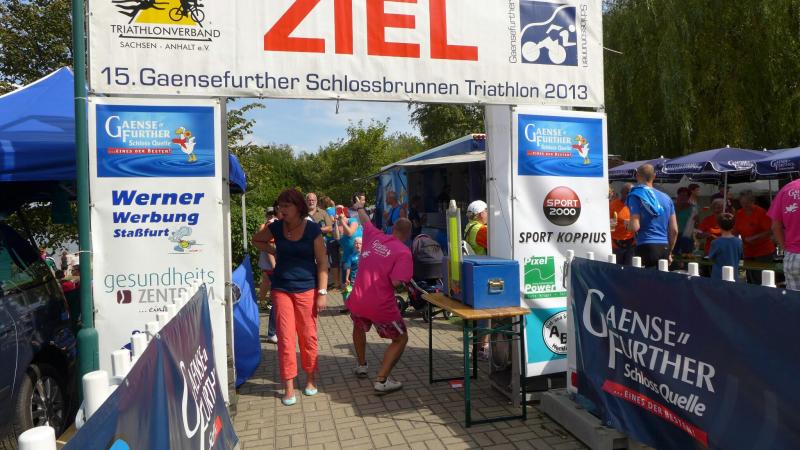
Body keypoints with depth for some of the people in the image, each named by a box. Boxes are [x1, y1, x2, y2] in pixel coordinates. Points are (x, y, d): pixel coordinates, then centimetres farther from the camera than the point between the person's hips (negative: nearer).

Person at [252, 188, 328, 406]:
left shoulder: (312, 229, -7)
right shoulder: (276, 227, 0)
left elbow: (322, 262, -6)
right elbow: (257, 240, 21)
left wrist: (322, 292, -10)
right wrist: (275, 251, 5)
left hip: (307, 289, -2)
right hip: (281, 289, 2)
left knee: (308, 336, 8)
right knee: (285, 337, 1)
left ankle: (311, 378, 26)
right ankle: (289, 387, 11)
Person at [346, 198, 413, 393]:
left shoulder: (375, 237, 4)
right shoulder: (404, 252, -12)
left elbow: (364, 221, 25)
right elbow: (396, 282, -20)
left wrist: (360, 207, 45)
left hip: (357, 301, 6)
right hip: (381, 306, -6)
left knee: (359, 326, 36)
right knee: (401, 338, 13)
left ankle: (362, 366, 46)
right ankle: (382, 380, 1)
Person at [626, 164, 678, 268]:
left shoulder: (636, 196, -4)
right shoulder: (666, 198, 13)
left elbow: (635, 227, -13)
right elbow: (674, 230, 12)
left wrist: (627, 224, 9)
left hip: (646, 247, -5)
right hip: (664, 248, 5)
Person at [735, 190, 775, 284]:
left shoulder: (761, 212, -12)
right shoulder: (739, 214, 4)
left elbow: (770, 231, -16)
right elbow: (736, 231, 10)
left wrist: (753, 237, -22)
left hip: (764, 252, -6)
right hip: (748, 252, 6)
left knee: (760, 282, -7)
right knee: (750, 281, 11)